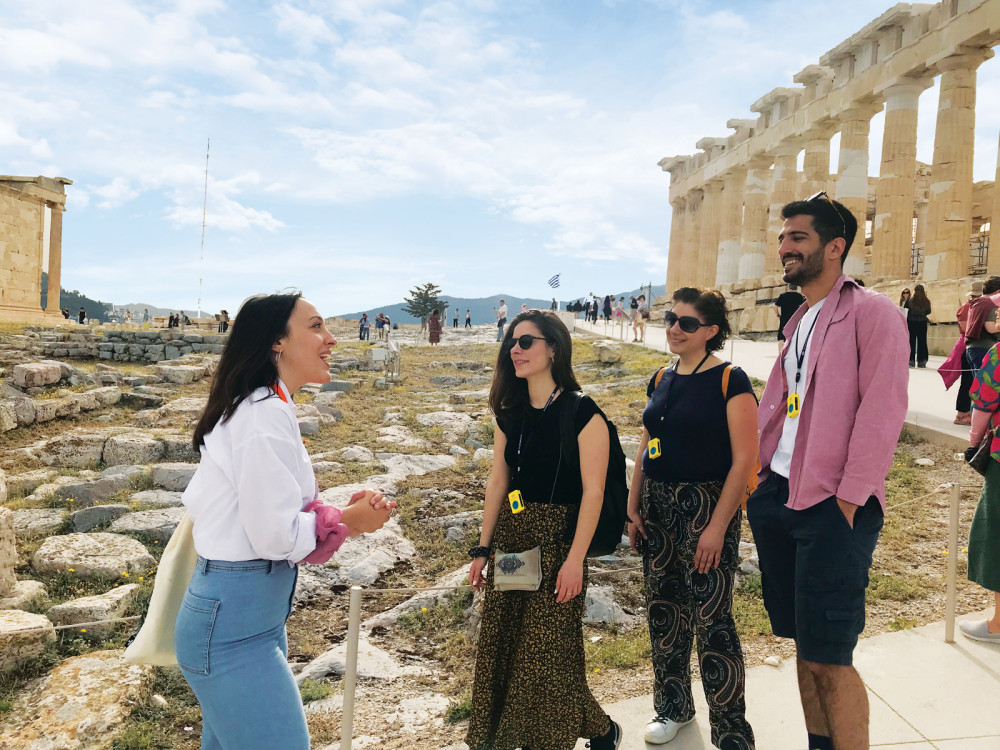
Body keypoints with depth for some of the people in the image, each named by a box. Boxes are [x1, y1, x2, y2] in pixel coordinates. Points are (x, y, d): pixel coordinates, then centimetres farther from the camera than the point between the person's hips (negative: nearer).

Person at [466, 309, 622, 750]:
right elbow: (497, 483, 10)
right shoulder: (510, 415, 7)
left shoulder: (582, 413, -13)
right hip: (511, 539, 6)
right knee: (499, 647, 11)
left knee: (547, 651, 2)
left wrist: (575, 559, -17)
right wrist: (483, 548, 9)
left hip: (556, 540, -6)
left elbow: (593, 491, -14)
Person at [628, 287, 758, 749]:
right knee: (663, 610, 15)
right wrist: (632, 508, 9)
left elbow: (744, 460, -15)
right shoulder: (661, 381, 9)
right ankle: (673, 706, 35)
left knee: (712, 618, -2)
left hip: (707, 507, -7)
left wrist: (717, 526, -19)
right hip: (658, 508, 7)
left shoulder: (730, 381, -11)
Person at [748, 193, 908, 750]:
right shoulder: (799, 321, 17)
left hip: (832, 504, -8)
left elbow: (882, 409, -15)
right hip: (780, 495, 8)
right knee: (803, 643, 17)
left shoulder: (871, 311, -8)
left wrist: (849, 497, -18)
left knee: (829, 657, -3)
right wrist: (758, 470, 11)